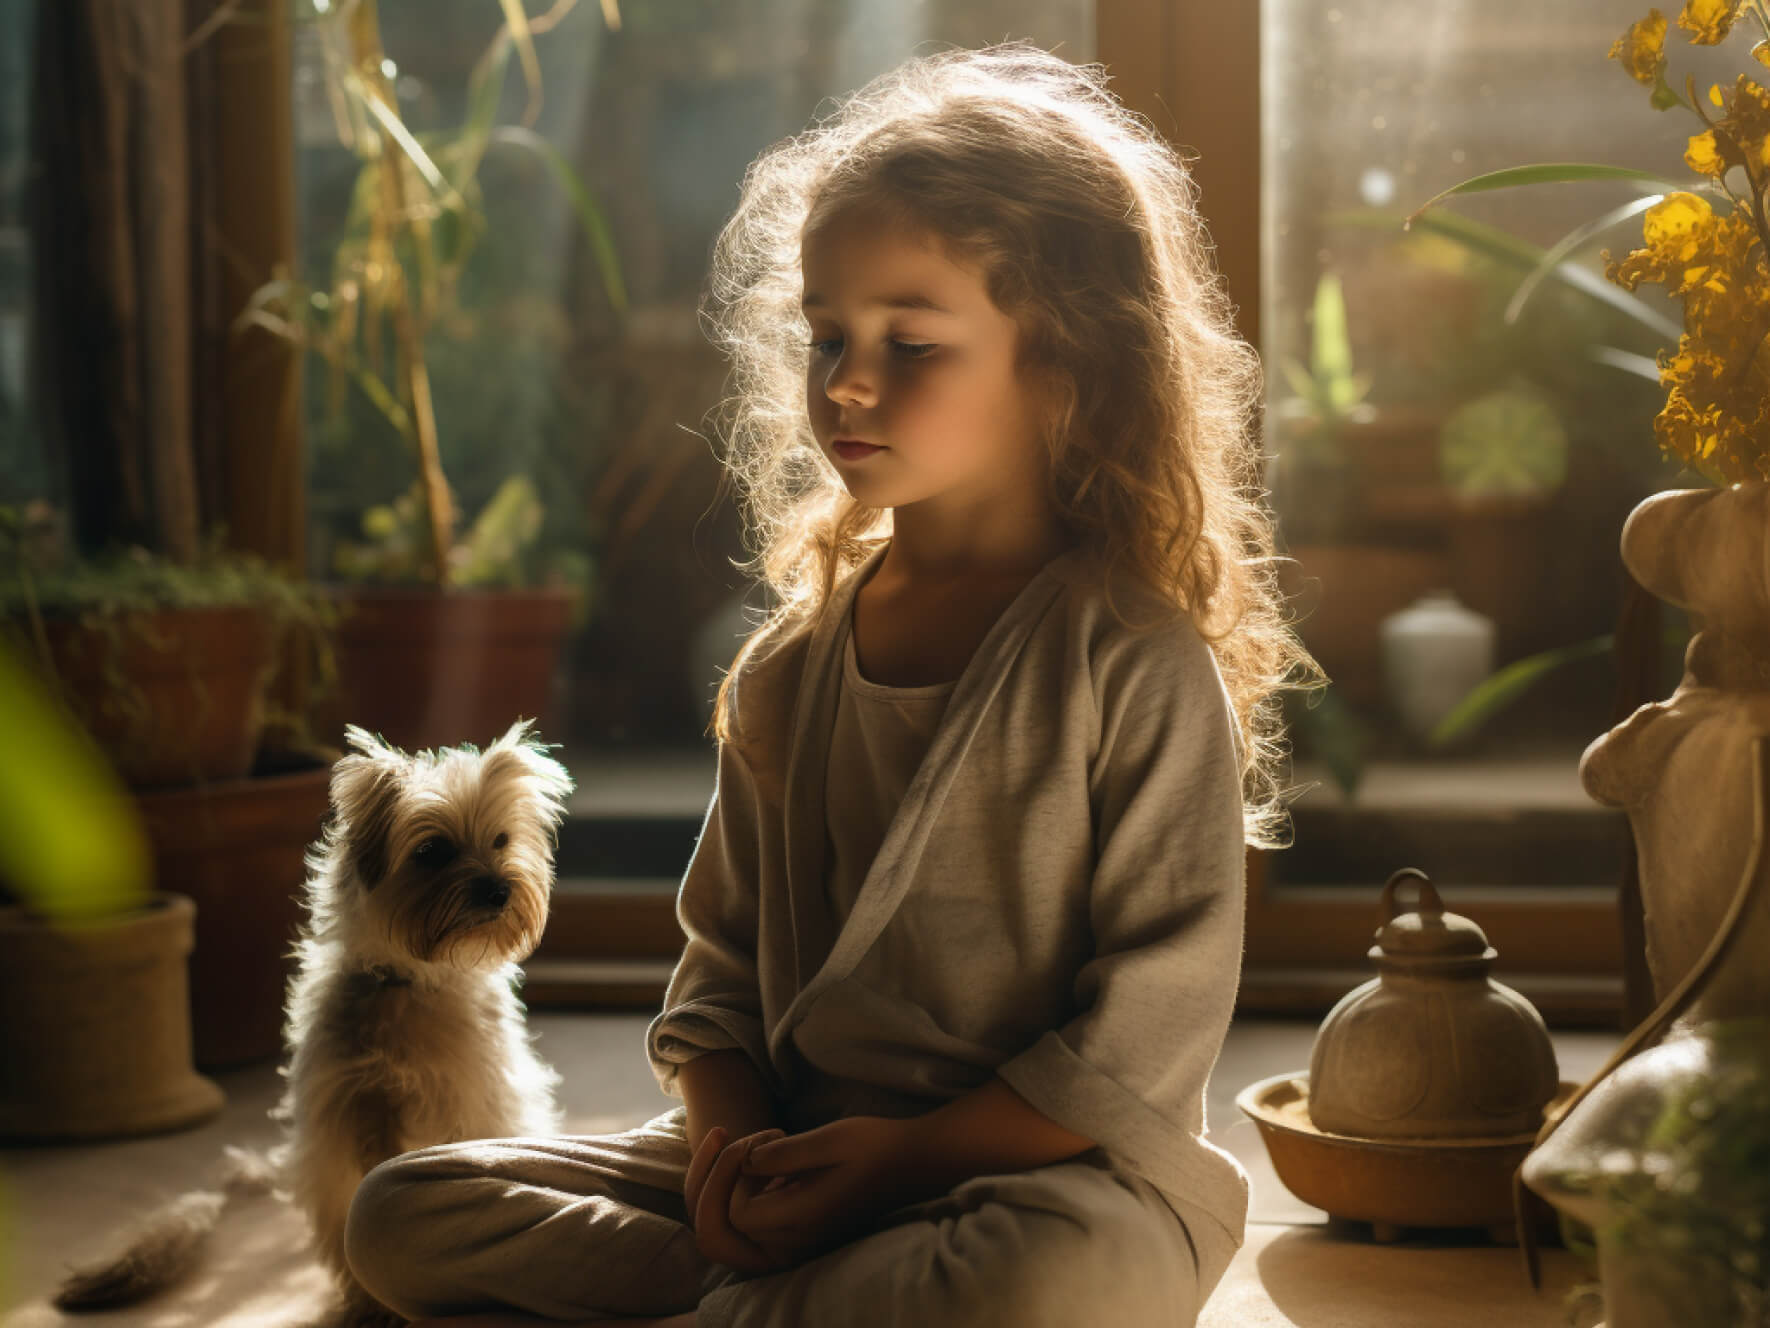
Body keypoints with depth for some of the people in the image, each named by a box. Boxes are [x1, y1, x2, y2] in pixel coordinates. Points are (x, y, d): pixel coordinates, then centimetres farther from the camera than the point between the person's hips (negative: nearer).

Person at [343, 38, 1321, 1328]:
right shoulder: (788, 668, 9)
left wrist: (893, 1152, -17)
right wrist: (728, 1141, -8)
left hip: (1048, 1179, -5)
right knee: (404, 1213, -7)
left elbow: (1152, 1036, -13)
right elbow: (723, 966, 12)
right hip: (795, 1166, 5)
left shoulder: (1138, 664, -9)